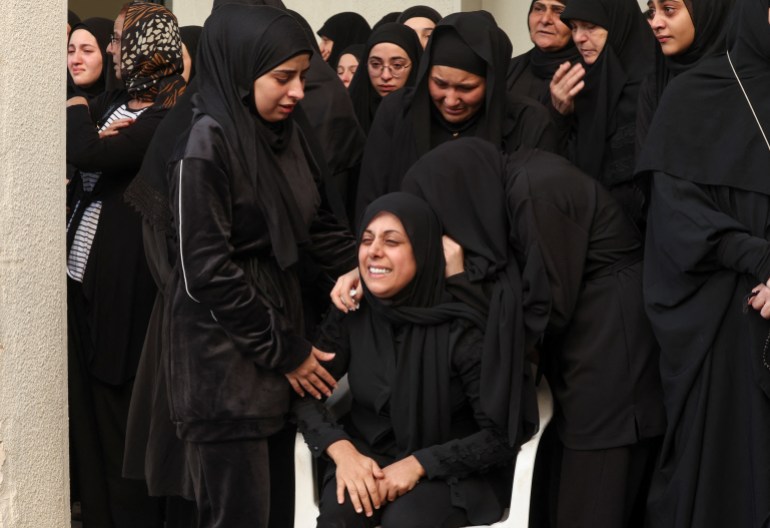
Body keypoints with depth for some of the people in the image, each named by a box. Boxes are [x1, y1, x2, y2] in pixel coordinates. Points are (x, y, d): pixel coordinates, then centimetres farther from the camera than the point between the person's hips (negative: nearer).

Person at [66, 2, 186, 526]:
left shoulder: (167, 120, -15)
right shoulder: (112, 103, 13)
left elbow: (86, 155, -26)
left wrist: (79, 113, -6)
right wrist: (93, 131, -13)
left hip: (124, 281, -8)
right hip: (81, 271, 8)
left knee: (123, 405, 0)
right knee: (87, 403, 14)